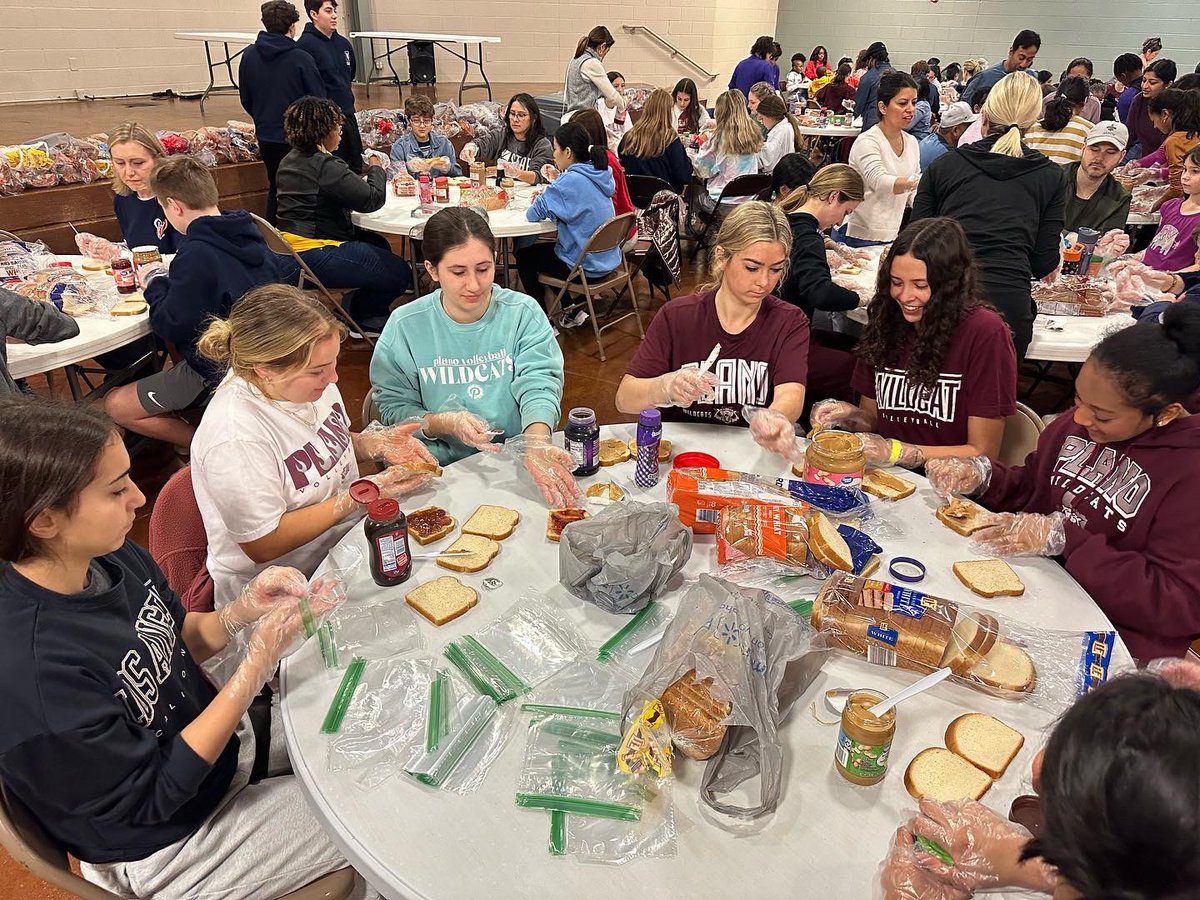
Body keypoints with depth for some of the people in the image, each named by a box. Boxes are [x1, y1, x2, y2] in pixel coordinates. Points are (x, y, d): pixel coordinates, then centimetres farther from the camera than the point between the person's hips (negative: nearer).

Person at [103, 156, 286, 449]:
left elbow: (170, 327, -18)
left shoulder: (196, 255, -24)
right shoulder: (249, 235, 0)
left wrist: (155, 282, 1)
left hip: (218, 372, -9)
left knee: (115, 406, 3)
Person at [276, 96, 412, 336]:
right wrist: (376, 170, 3)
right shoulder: (325, 166, -18)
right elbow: (372, 199, -15)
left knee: (378, 244, 27)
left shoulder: (289, 161, 14)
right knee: (400, 274, -5)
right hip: (315, 257, -11)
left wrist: (363, 179, 11)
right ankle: (361, 318, 16)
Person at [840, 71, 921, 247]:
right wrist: (915, 181, -44)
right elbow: (880, 182, -30)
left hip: (892, 236, 7)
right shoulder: (867, 142, -12)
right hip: (858, 237, -7)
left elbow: (912, 193, 17)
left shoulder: (912, 142, 11)